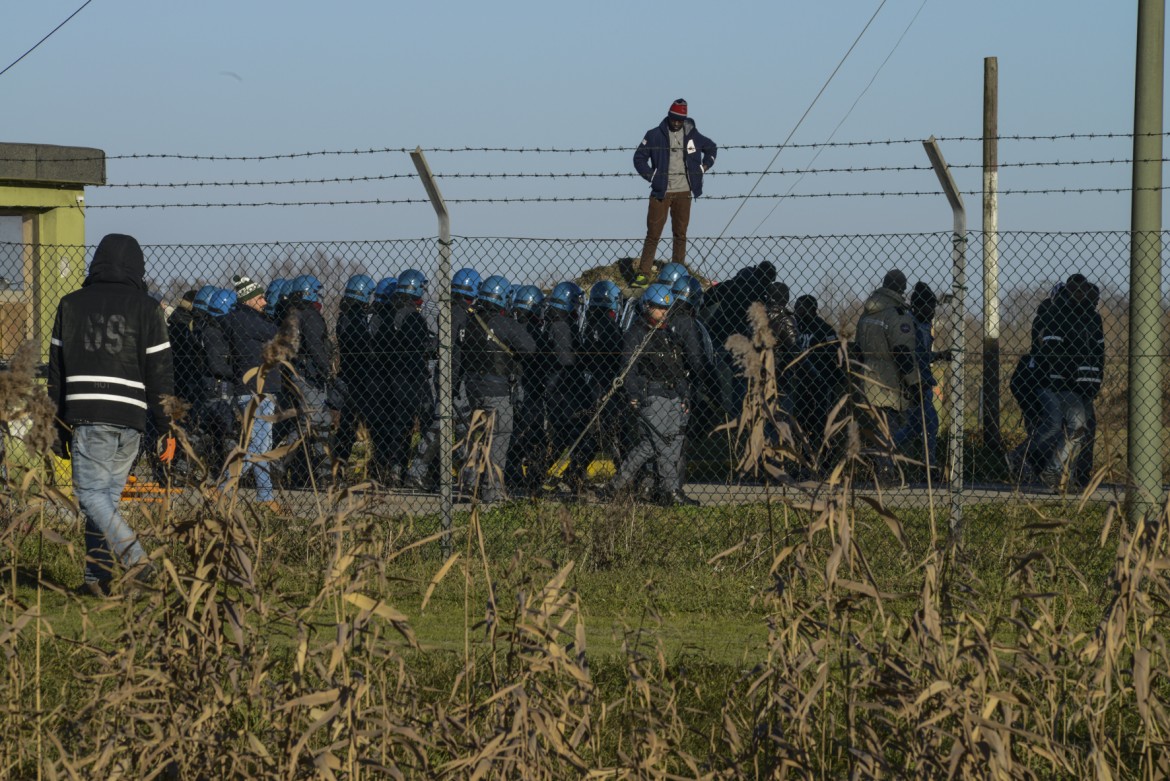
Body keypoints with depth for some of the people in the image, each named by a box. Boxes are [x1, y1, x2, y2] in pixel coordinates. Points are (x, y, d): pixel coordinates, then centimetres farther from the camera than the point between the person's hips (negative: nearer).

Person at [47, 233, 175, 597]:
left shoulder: (71, 305, 8)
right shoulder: (146, 308, 4)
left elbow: (56, 371, 10)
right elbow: (160, 373, 2)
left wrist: (60, 425, 15)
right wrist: (168, 428, 6)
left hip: (86, 416, -2)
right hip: (130, 417, 2)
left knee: (91, 492, -4)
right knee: (108, 494, 9)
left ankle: (135, 557, -23)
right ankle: (97, 577, 8)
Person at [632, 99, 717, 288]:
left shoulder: (692, 135, 6)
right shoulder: (655, 135, -1)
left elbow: (711, 148, 23)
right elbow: (639, 158, 5)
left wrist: (703, 168, 10)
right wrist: (652, 176, -5)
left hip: (683, 193, 2)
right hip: (661, 192, -2)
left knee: (680, 234, 5)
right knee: (653, 234, -5)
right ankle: (643, 274, -5)